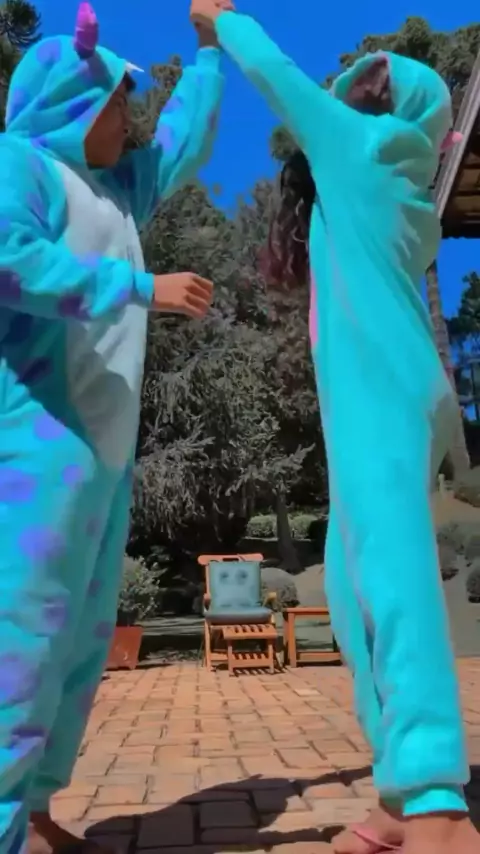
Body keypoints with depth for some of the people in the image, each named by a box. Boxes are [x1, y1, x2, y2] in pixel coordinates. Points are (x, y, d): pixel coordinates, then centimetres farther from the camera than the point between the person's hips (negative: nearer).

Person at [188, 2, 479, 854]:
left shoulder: (360, 144, 9)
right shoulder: (407, 201, 29)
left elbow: (272, 69, 16)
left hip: (382, 392, -9)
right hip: (381, 399, 9)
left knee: (388, 559, -24)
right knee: (354, 589, 1)